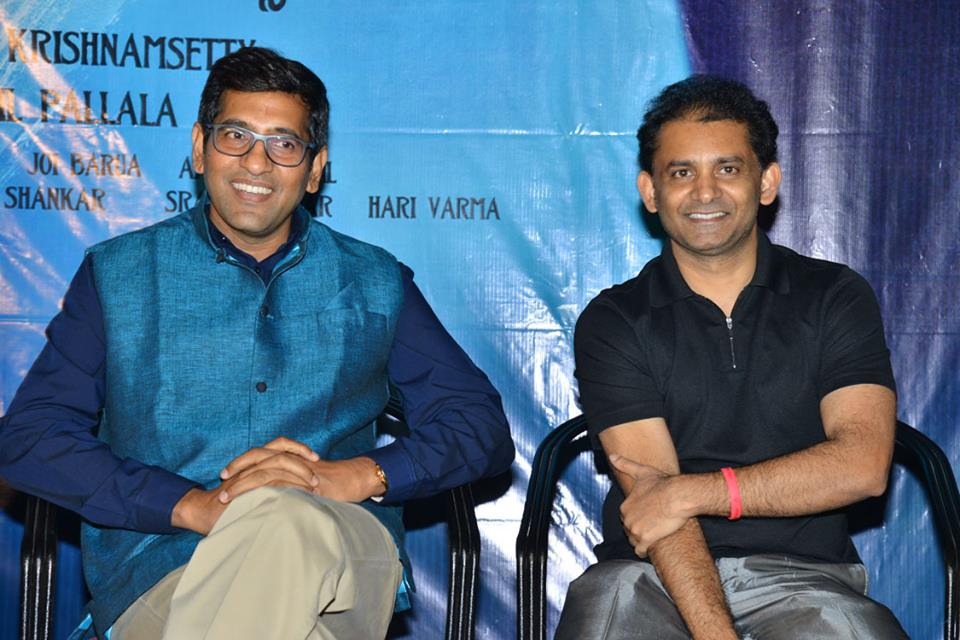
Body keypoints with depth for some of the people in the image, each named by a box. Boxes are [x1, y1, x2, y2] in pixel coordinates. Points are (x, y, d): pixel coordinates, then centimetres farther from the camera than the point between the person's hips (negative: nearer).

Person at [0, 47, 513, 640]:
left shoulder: (374, 284, 17)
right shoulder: (118, 274, 14)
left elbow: (483, 425, 11)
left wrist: (357, 476, -9)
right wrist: (193, 505, -12)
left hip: (346, 569, 0)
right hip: (159, 582, 1)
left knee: (283, 522, -38)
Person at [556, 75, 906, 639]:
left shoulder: (836, 298, 7)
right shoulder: (612, 322, 4)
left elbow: (864, 464, -6)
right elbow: (652, 498, -8)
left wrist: (694, 492, -12)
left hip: (803, 577, 0)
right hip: (653, 577, 1)